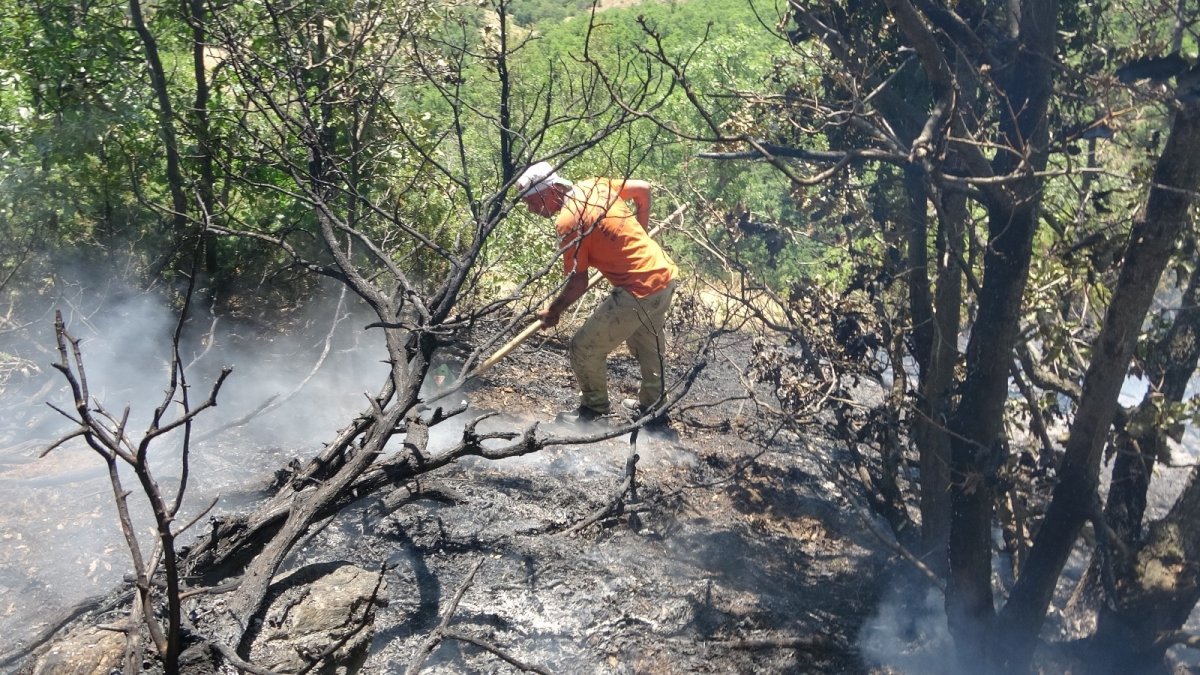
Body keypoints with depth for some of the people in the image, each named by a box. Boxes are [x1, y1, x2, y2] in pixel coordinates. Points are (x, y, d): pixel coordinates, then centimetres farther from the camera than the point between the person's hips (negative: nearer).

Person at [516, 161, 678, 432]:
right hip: (665, 274, 9)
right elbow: (643, 188, 18)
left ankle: (595, 407, 27)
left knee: (585, 348, 6)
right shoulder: (594, 185, 5)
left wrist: (553, 311, 3)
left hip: (640, 292, -9)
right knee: (647, 345, 29)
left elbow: (578, 283, -14)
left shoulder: (568, 221, -18)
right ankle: (652, 408, 45)